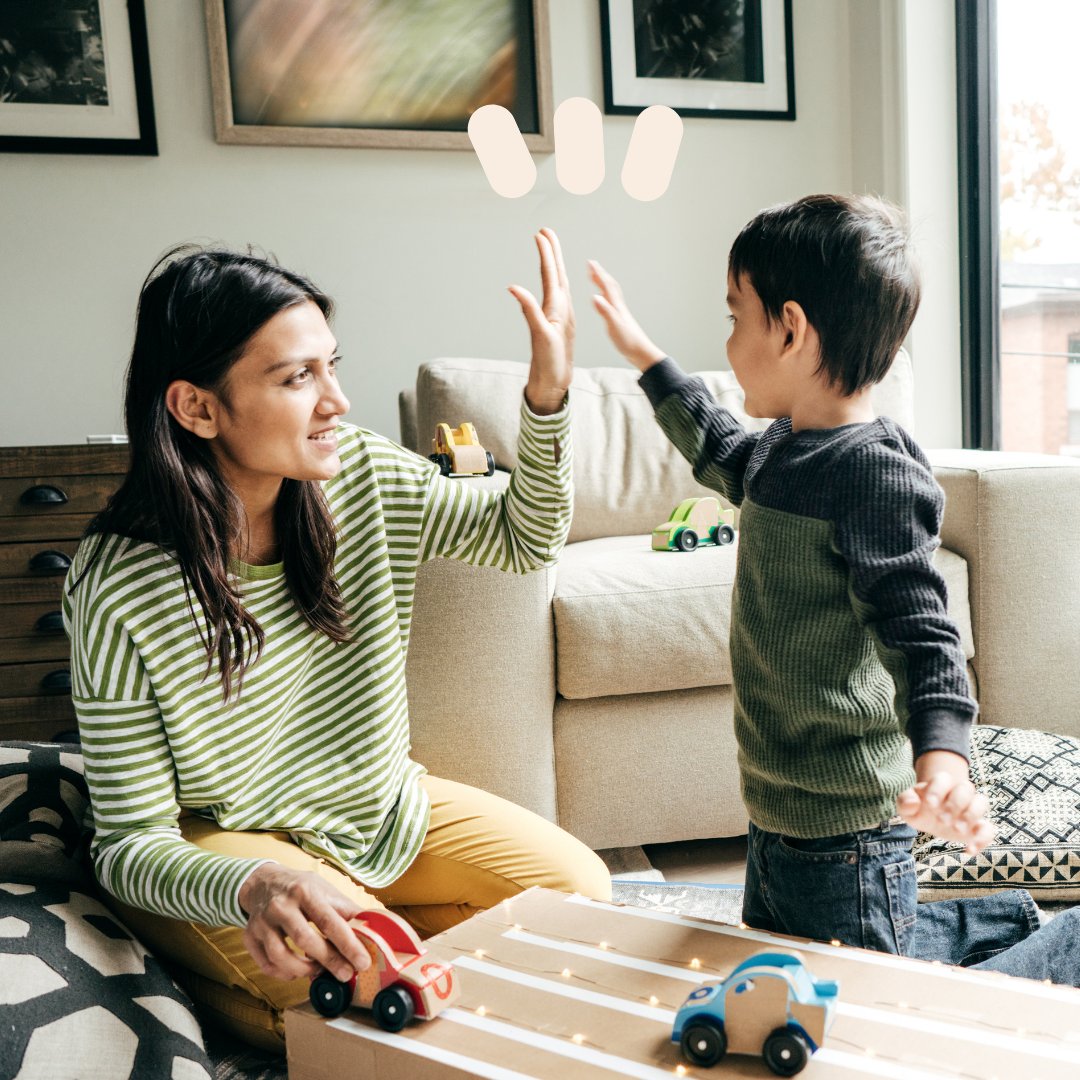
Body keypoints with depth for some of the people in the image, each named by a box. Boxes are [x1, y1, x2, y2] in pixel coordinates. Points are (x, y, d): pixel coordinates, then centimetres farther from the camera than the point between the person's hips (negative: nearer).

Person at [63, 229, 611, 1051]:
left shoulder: (360, 474, -13)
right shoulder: (121, 589, -27)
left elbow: (525, 540, 0)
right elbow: (131, 844, -23)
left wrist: (549, 394, -17)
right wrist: (252, 888, -45)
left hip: (384, 805, 6)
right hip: (223, 846, -5)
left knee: (580, 888, 0)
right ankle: (216, 984, 2)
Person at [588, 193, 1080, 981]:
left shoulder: (875, 474, -22)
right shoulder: (787, 447, 6)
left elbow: (923, 634, -28)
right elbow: (723, 454, 28)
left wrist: (942, 756, -46)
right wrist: (645, 357, 35)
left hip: (844, 835, -9)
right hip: (777, 816, 9)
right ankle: (999, 925, 35)